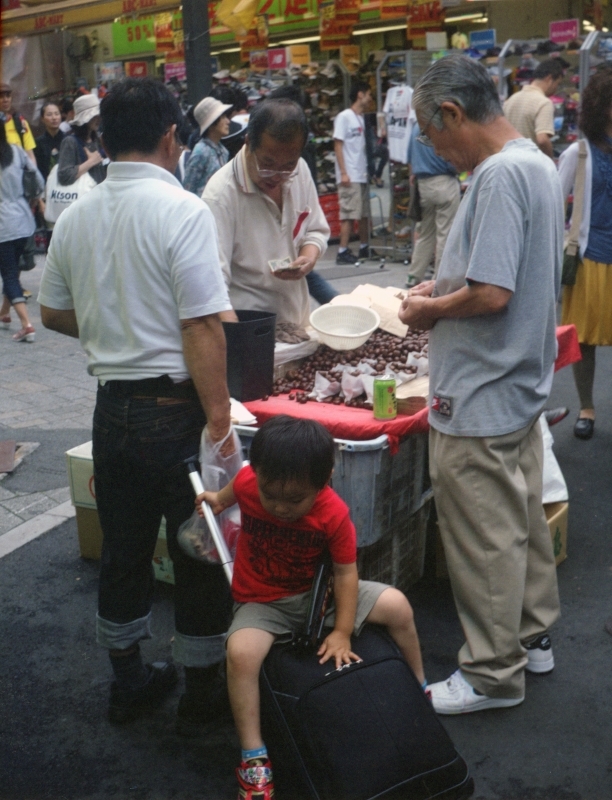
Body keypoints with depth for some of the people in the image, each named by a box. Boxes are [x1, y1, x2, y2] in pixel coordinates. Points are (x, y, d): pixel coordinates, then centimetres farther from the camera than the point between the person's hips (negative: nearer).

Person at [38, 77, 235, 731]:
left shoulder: (75, 217, 4)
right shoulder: (182, 211, -15)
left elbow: (53, 313, 15)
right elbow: (202, 328, -20)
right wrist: (219, 422, -17)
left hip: (112, 407, 6)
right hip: (176, 407, -6)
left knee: (122, 549, 18)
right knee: (199, 554, 9)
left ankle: (128, 682, 35)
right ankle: (200, 692, 24)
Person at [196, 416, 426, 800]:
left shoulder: (334, 514, -23)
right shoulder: (247, 483, -22)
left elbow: (346, 572, -14)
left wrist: (342, 632, -16)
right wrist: (219, 499, -6)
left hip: (317, 593, 1)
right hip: (262, 602, -1)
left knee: (397, 606, -10)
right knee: (241, 651, -33)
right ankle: (254, 757, -17)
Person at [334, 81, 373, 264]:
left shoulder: (362, 118, 16)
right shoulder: (344, 117, -6)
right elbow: (338, 145, -11)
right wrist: (343, 173, -16)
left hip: (363, 175, 8)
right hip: (349, 177, -8)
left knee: (365, 214, 11)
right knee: (349, 214, -10)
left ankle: (364, 248, 20)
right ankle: (343, 252, -7)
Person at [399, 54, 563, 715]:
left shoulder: (499, 175, -22)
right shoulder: (537, 163, 10)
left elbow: (491, 295, -27)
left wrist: (430, 310, -10)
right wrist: (445, 286, 8)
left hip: (479, 400, -10)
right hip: (521, 383, 10)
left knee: (484, 538, 3)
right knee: (522, 517, 21)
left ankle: (494, 673, 19)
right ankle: (533, 636, 37)